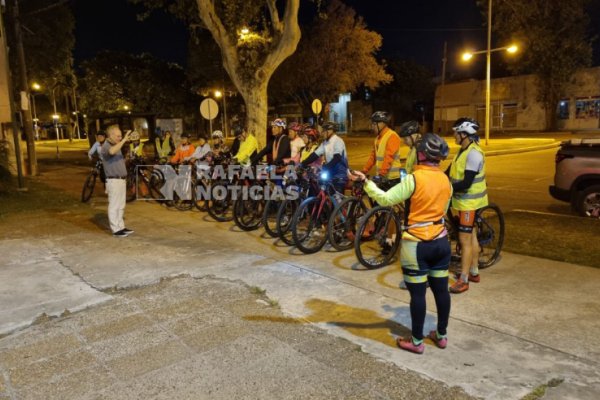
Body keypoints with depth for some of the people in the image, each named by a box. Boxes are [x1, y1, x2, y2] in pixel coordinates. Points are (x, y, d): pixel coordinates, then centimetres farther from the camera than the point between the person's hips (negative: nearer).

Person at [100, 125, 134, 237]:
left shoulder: (117, 146, 15)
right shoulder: (105, 147, -13)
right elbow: (112, 151, -39)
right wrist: (124, 140, -38)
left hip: (122, 180, 9)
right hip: (114, 180, -9)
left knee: (121, 206, 14)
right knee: (114, 206, -3)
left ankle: (121, 227, 22)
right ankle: (116, 230, 2)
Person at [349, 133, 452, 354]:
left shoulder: (414, 179, -17)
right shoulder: (445, 180, 4)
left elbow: (385, 199, -20)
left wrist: (365, 181, -16)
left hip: (416, 245, -6)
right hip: (441, 242, 6)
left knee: (417, 293, 4)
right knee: (441, 290, 15)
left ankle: (417, 342, 15)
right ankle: (441, 335, 30)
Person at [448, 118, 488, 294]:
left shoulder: (473, 153, -23)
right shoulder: (463, 150, 8)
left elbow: (466, 183, -28)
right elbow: (450, 171, 11)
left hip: (469, 203, -10)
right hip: (464, 201, 10)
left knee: (465, 240, -6)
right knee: (471, 236, 17)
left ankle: (463, 280, 1)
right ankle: (474, 272, 29)